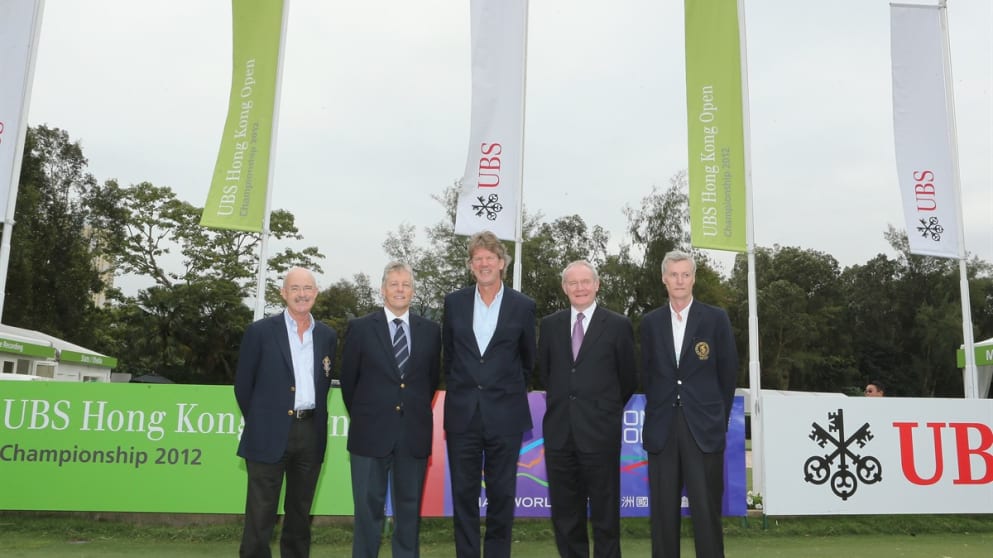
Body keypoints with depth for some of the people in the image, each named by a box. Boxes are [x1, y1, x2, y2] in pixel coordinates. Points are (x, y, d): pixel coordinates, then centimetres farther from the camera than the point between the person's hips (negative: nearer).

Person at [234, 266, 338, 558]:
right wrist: (259, 422, 5)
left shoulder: (327, 335, 8)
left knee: (300, 511, 15)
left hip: (311, 434, 4)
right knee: (261, 513, 2)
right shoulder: (260, 331, -4)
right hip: (270, 434, -4)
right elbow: (243, 384, 1)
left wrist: (313, 419, 10)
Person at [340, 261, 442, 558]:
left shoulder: (430, 330, 4)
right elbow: (348, 380, 5)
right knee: (369, 507, 7)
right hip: (371, 432, -2)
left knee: (409, 508, 11)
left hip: (414, 434, 2)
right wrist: (362, 416, 9)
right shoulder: (360, 328, -1)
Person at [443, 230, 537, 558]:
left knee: (502, 495, 7)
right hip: (462, 414, 2)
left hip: (504, 416, -1)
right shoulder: (454, 302, 5)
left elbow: (528, 360, 12)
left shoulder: (523, 306, 0)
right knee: (463, 495, 8)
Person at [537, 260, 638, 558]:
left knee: (605, 514, 7)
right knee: (565, 513, 12)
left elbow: (628, 378, 7)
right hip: (559, 432, 3)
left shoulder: (618, 325, -2)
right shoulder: (550, 325, 7)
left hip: (600, 432, -3)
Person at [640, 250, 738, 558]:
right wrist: (658, 413, 9)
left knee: (706, 509, -1)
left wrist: (719, 418, 6)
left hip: (704, 427, -2)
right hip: (662, 428, 2)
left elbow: (728, 373, 5)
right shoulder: (651, 322, 8)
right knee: (663, 509, 6)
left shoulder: (716, 318, 2)